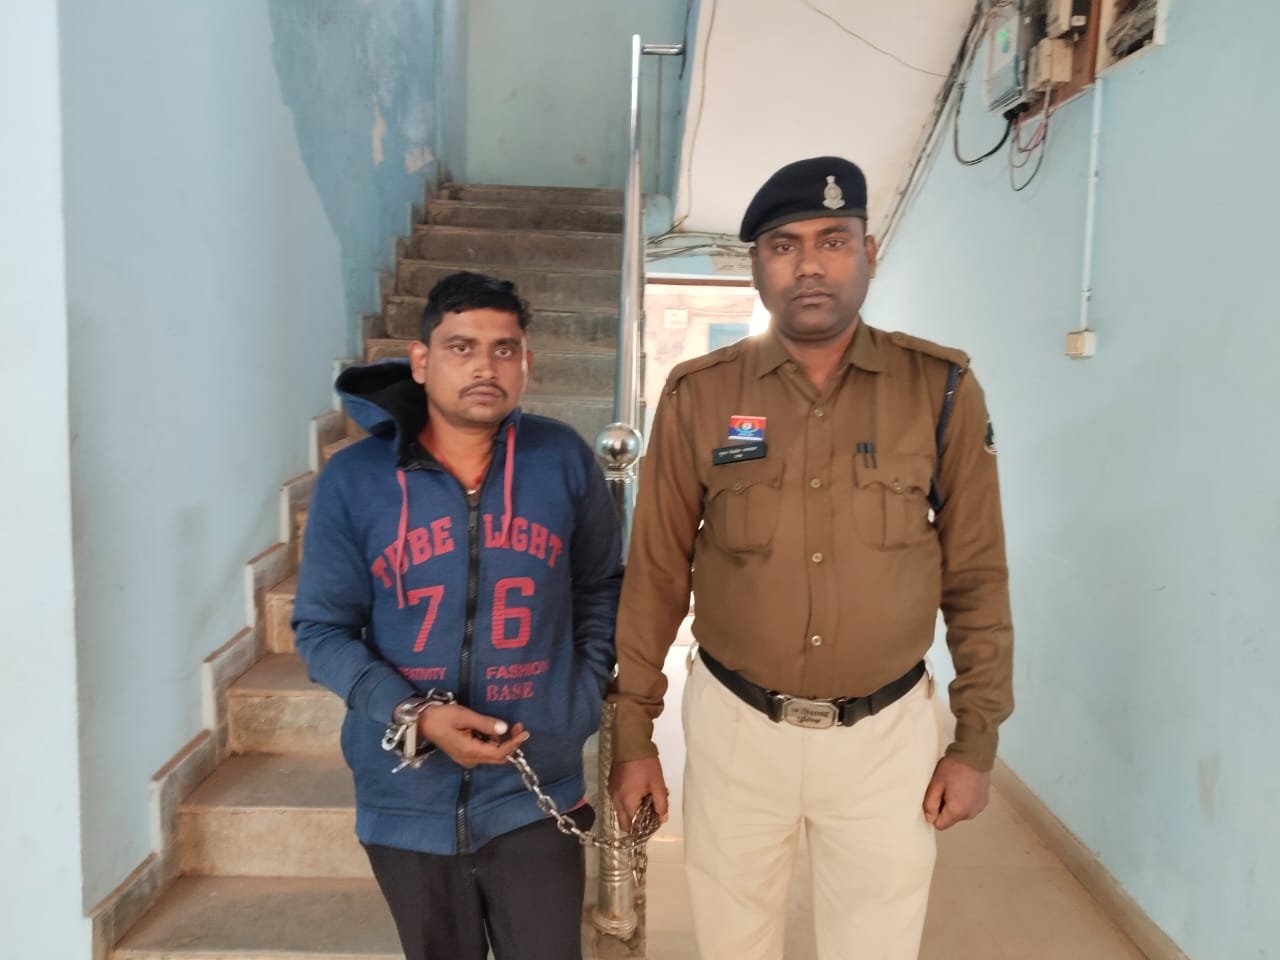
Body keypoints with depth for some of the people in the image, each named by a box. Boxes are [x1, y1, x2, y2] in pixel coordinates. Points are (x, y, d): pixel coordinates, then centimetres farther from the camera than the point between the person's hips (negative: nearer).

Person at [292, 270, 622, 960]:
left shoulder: (564, 461, -3)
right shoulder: (352, 480, -6)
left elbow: (602, 588, 8)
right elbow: (322, 627, -3)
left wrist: (583, 701, -1)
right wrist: (413, 716, -16)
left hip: (534, 795, 0)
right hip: (408, 799, 1)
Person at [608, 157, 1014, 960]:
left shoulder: (941, 389, -6)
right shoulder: (698, 396, -7)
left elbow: (976, 577, 0)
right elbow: (656, 575, -1)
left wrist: (978, 738, 1)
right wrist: (634, 731, 2)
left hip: (888, 731, 0)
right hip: (734, 725, 1)